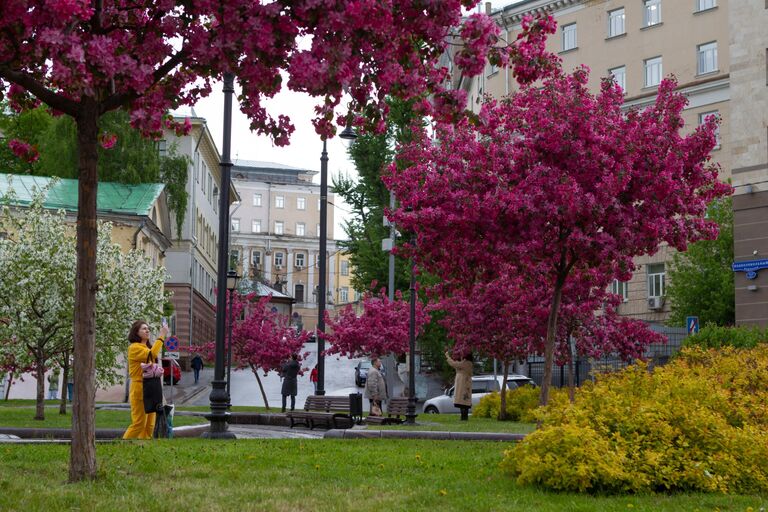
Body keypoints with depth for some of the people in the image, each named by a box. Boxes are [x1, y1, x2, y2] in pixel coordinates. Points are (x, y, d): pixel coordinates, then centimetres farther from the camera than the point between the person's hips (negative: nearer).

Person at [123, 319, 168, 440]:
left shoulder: (148, 348, 21)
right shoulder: (134, 347, -8)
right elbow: (152, 355, -24)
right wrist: (161, 336, -21)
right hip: (140, 388, -9)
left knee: (150, 425, 6)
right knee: (139, 423, -10)